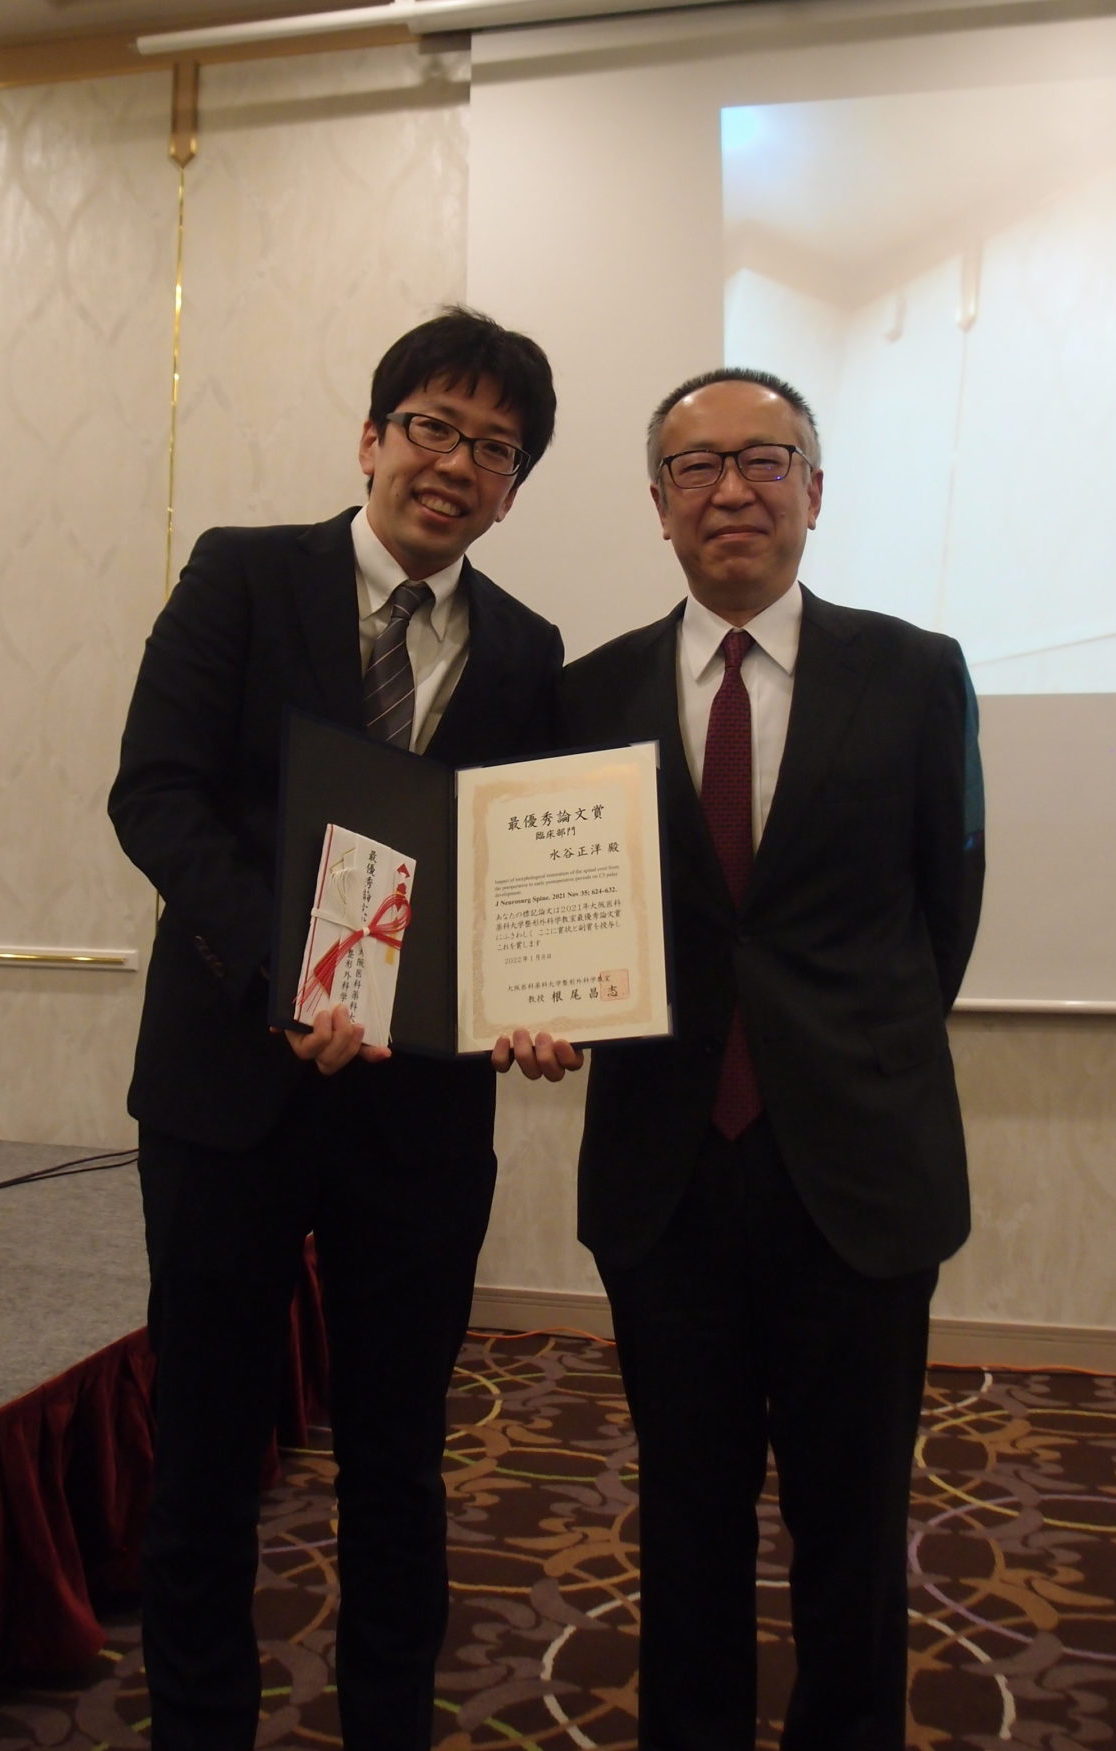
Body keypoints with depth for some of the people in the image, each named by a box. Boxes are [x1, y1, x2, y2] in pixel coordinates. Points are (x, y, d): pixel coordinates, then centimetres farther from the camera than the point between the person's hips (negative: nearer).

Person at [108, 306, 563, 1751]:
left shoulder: (526, 654, 9)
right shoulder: (243, 574, 1)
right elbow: (155, 788, -9)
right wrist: (279, 964, -23)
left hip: (423, 1099, 2)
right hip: (232, 1074, -2)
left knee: (398, 1458, 15)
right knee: (206, 1444, 12)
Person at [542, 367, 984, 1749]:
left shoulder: (915, 676, -1)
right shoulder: (592, 694, 3)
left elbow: (946, 901, 7)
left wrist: (862, 1055, 11)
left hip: (858, 1166, -1)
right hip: (663, 1167, 1)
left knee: (851, 1519, 14)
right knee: (687, 1512, 17)